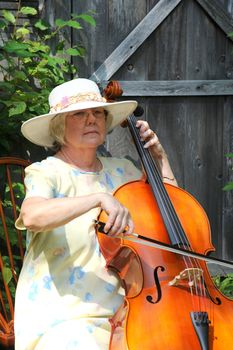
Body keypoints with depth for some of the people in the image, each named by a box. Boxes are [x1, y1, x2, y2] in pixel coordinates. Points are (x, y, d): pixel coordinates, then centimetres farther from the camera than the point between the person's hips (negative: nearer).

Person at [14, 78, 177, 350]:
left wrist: (158, 156, 13)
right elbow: (32, 216, -27)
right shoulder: (45, 173, -4)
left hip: (121, 312, 5)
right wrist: (100, 198, -35)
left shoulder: (122, 170, 13)